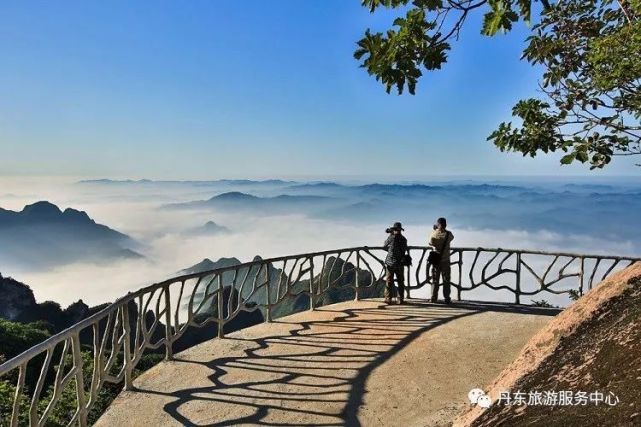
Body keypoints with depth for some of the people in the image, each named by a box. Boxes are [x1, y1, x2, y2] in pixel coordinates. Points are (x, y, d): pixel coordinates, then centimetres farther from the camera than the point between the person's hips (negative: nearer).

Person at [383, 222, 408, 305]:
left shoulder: (391, 237, -10)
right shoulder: (404, 239, 1)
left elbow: (384, 246, 6)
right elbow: (405, 250, 12)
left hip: (390, 263, -3)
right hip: (400, 263, 3)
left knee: (389, 281, 4)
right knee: (400, 282, 12)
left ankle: (388, 299, 2)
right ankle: (400, 299, 12)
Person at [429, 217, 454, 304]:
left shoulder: (434, 234, -6)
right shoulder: (448, 234, -8)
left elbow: (430, 243, 10)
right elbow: (452, 238, 15)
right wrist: (444, 230, 16)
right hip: (445, 260, -1)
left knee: (435, 280, 8)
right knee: (446, 280, 5)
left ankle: (434, 298, 8)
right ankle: (447, 298, 4)